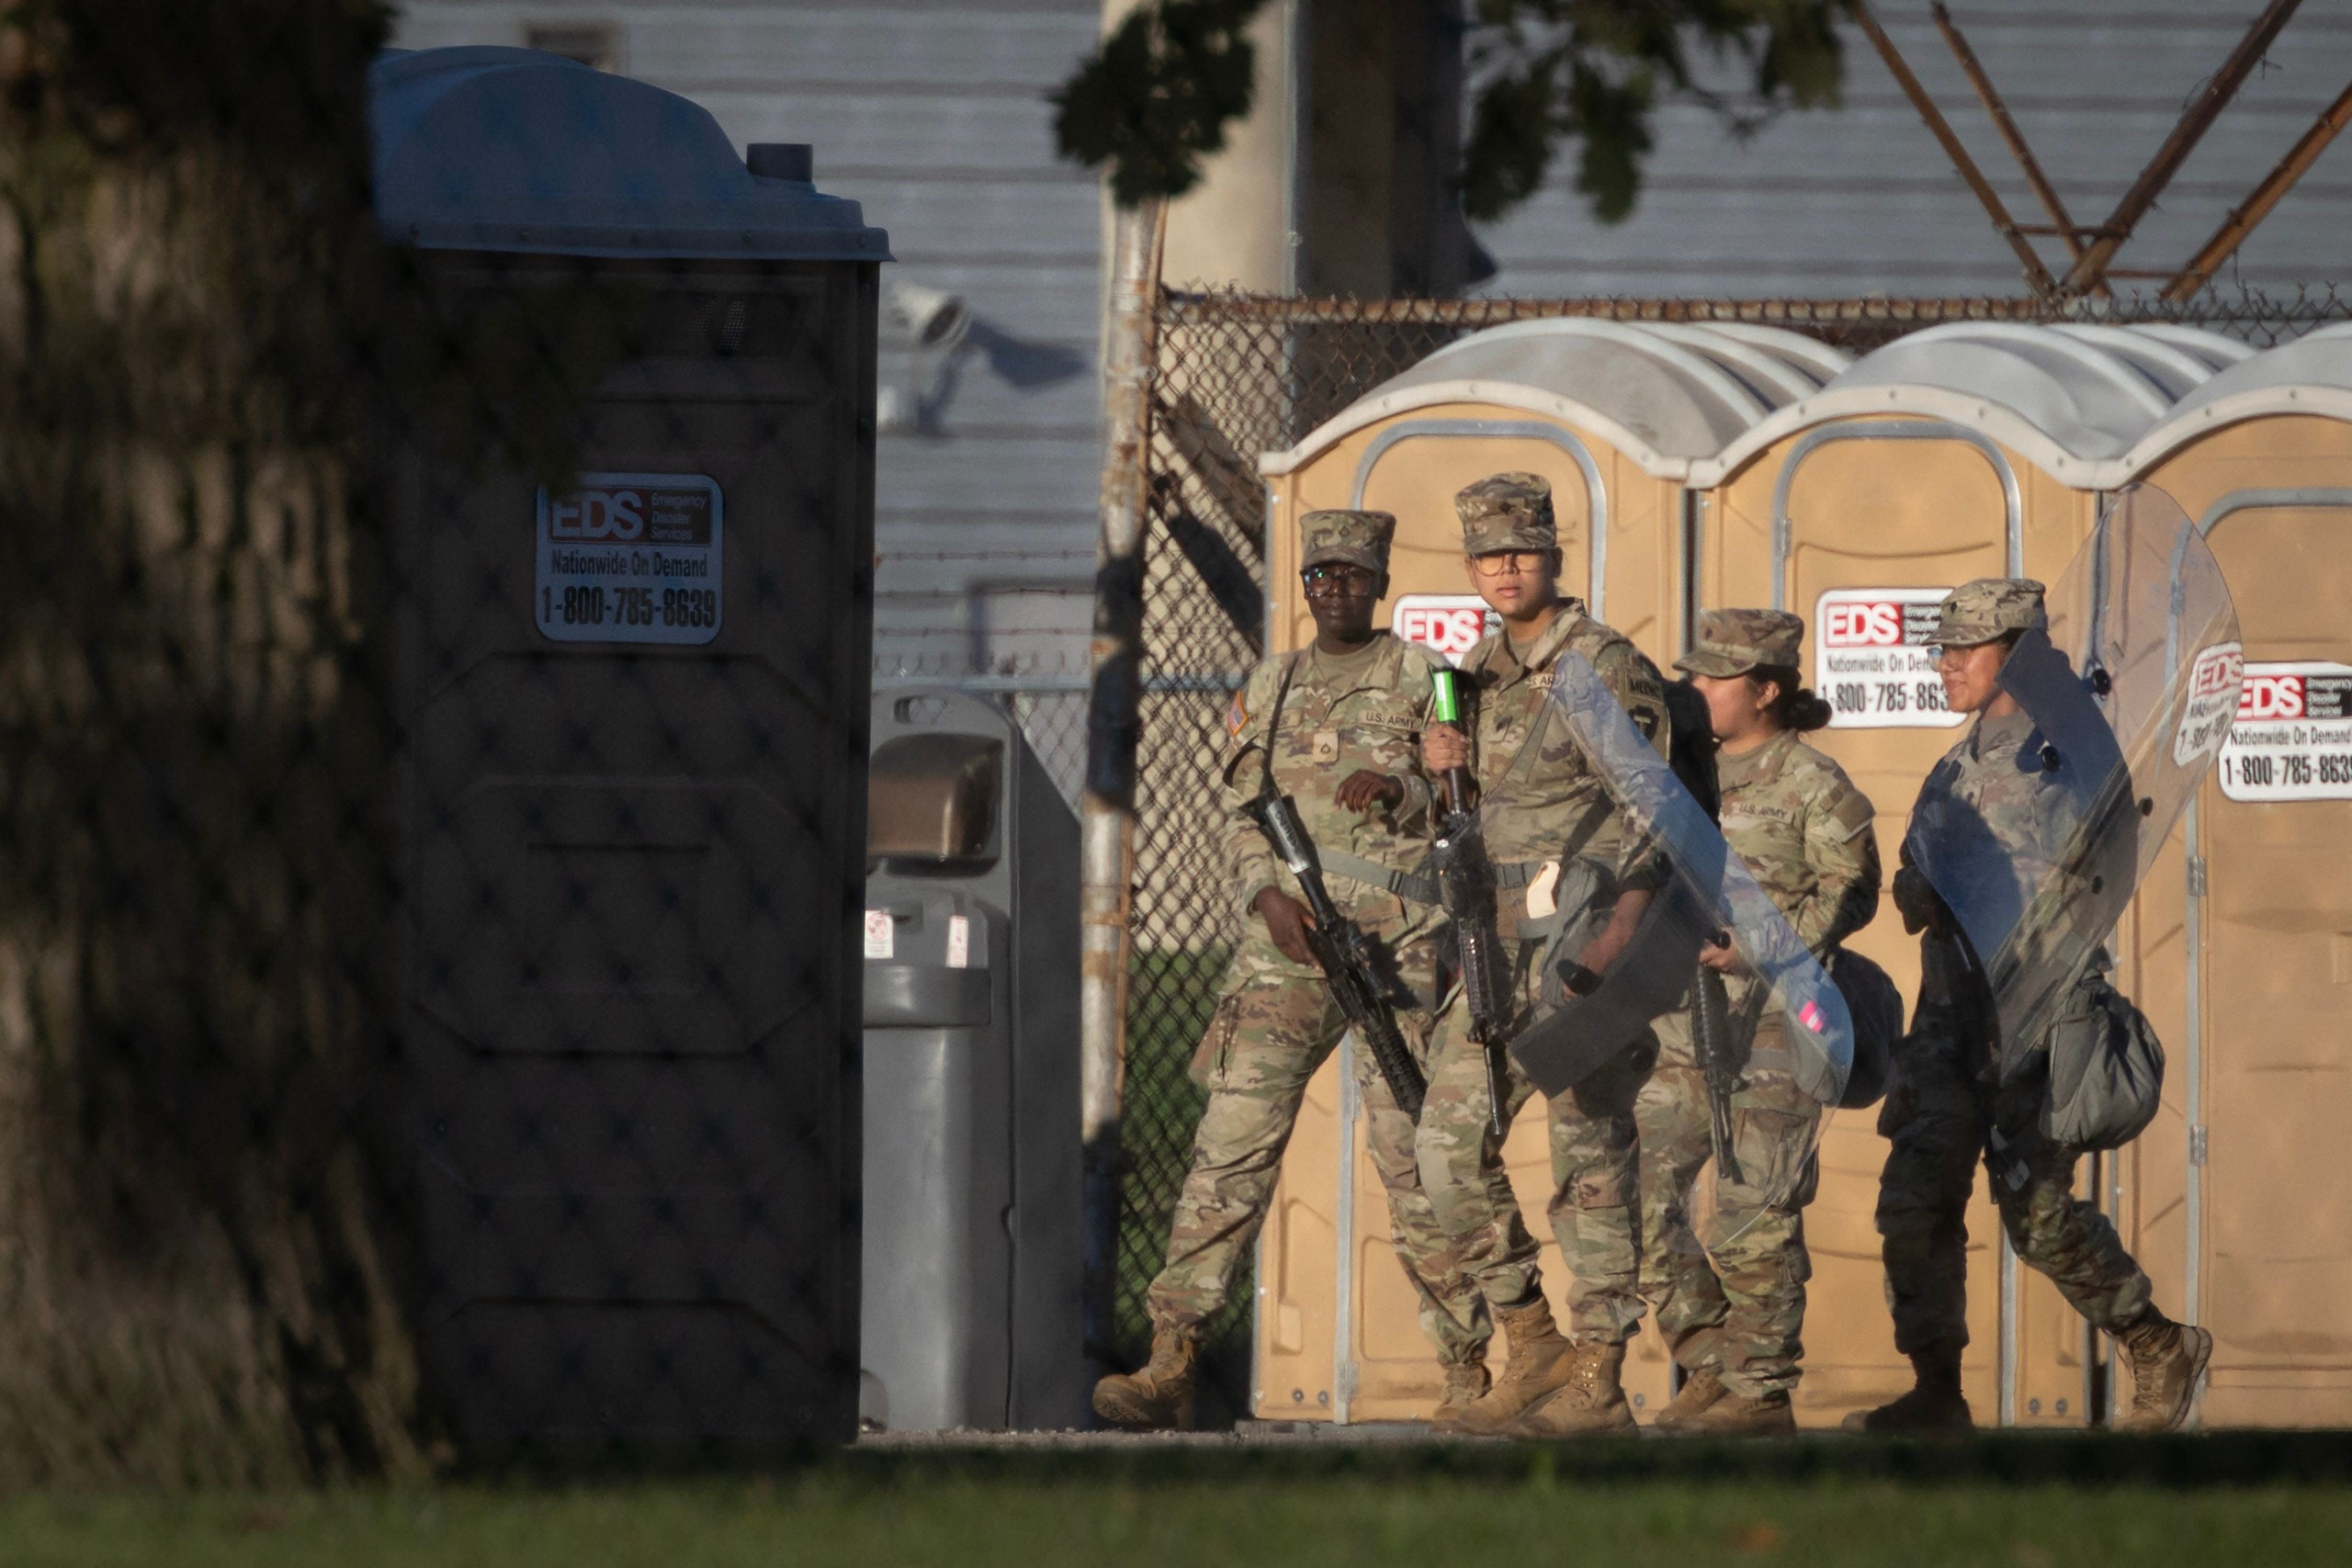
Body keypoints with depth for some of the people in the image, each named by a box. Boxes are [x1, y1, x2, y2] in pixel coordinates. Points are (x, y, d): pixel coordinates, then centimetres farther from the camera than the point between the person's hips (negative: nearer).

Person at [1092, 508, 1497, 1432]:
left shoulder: (1421, 679, 5)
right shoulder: (1270, 691, 17)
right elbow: (1242, 817, 15)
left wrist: (1401, 789, -17)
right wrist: (1269, 895, -5)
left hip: (1397, 947, -3)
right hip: (1287, 944, 3)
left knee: (1416, 1162, -4)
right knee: (1230, 1151, -7)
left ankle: (1469, 1373, 4)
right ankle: (1170, 1367, -11)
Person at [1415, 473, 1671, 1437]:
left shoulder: (1610, 670, -8)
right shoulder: (1482, 674, 15)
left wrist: (1618, 932, -25)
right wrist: (1436, 767, 2)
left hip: (1585, 940, -8)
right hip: (1500, 947, 8)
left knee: (1589, 1159, -5)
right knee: (1451, 1149, 3)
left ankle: (1598, 1381, -2)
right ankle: (1531, 1349, 13)